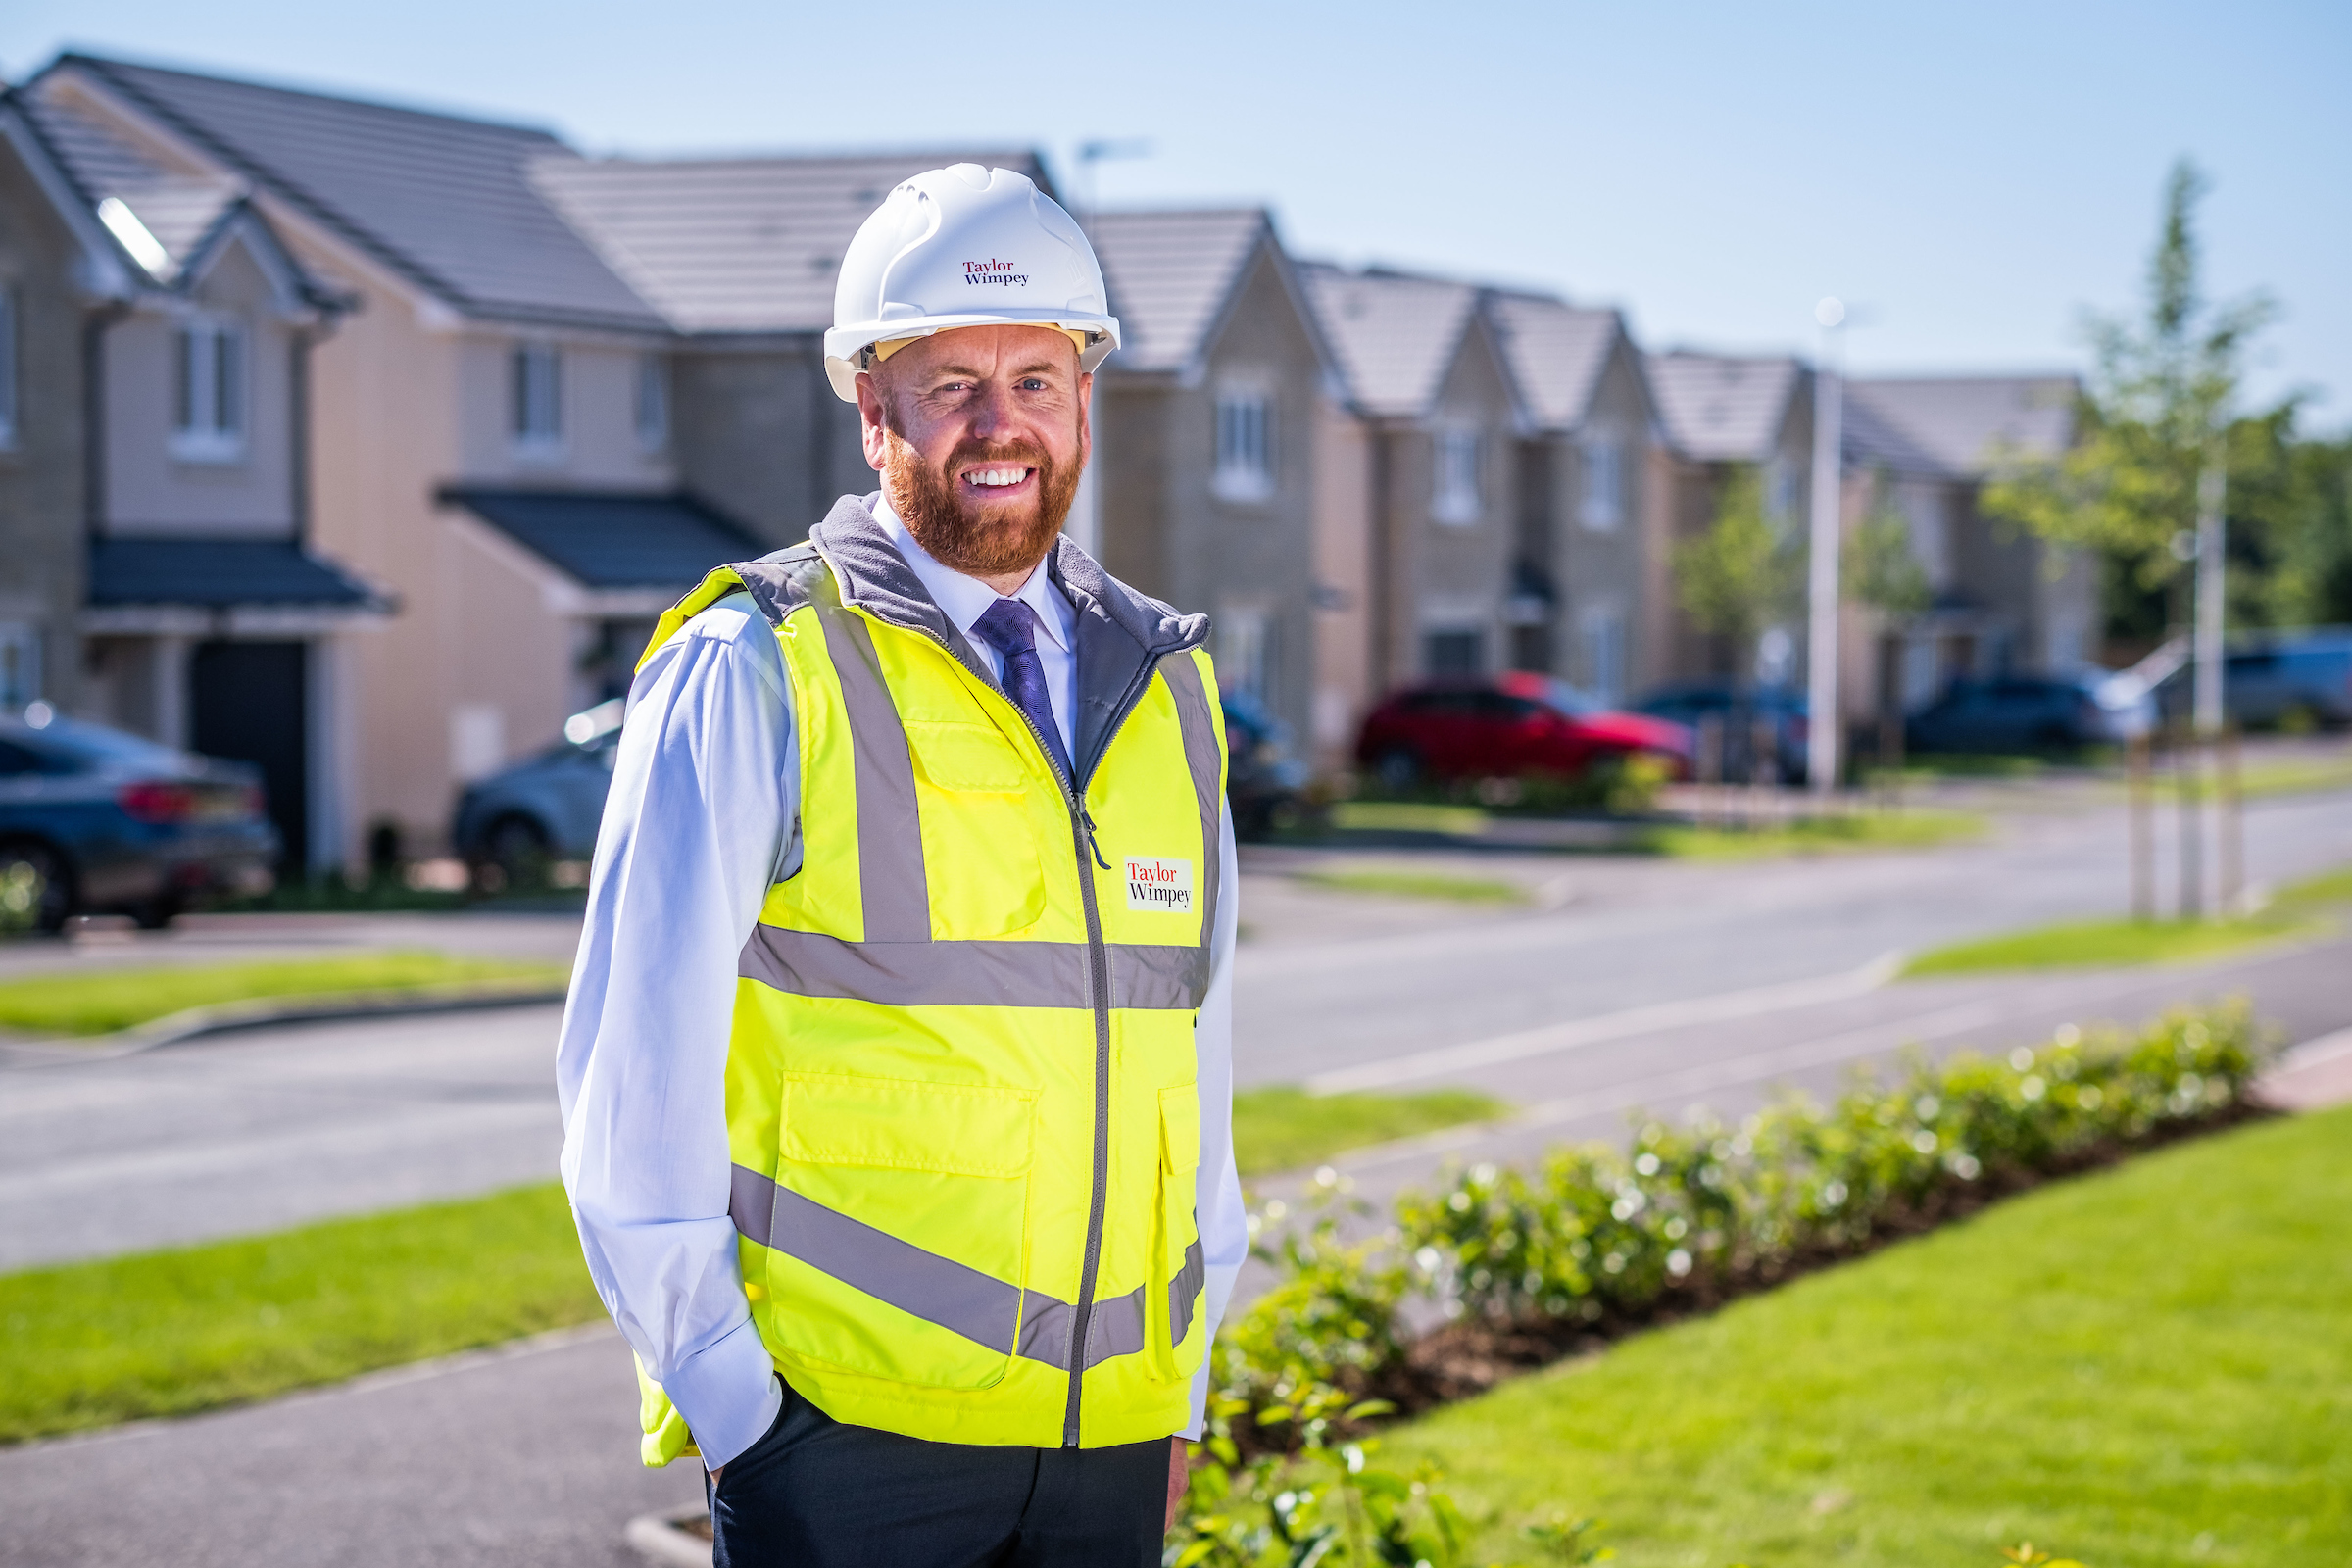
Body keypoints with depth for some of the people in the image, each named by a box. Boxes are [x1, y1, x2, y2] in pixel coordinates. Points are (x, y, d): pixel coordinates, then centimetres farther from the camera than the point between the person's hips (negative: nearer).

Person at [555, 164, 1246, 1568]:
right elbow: (632, 1078, -5)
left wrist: (1183, 1395, 12)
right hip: (843, 1440, -4)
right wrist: (726, 1400, -7)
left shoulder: (1165, 689, 12)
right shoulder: (750, 675, -4)